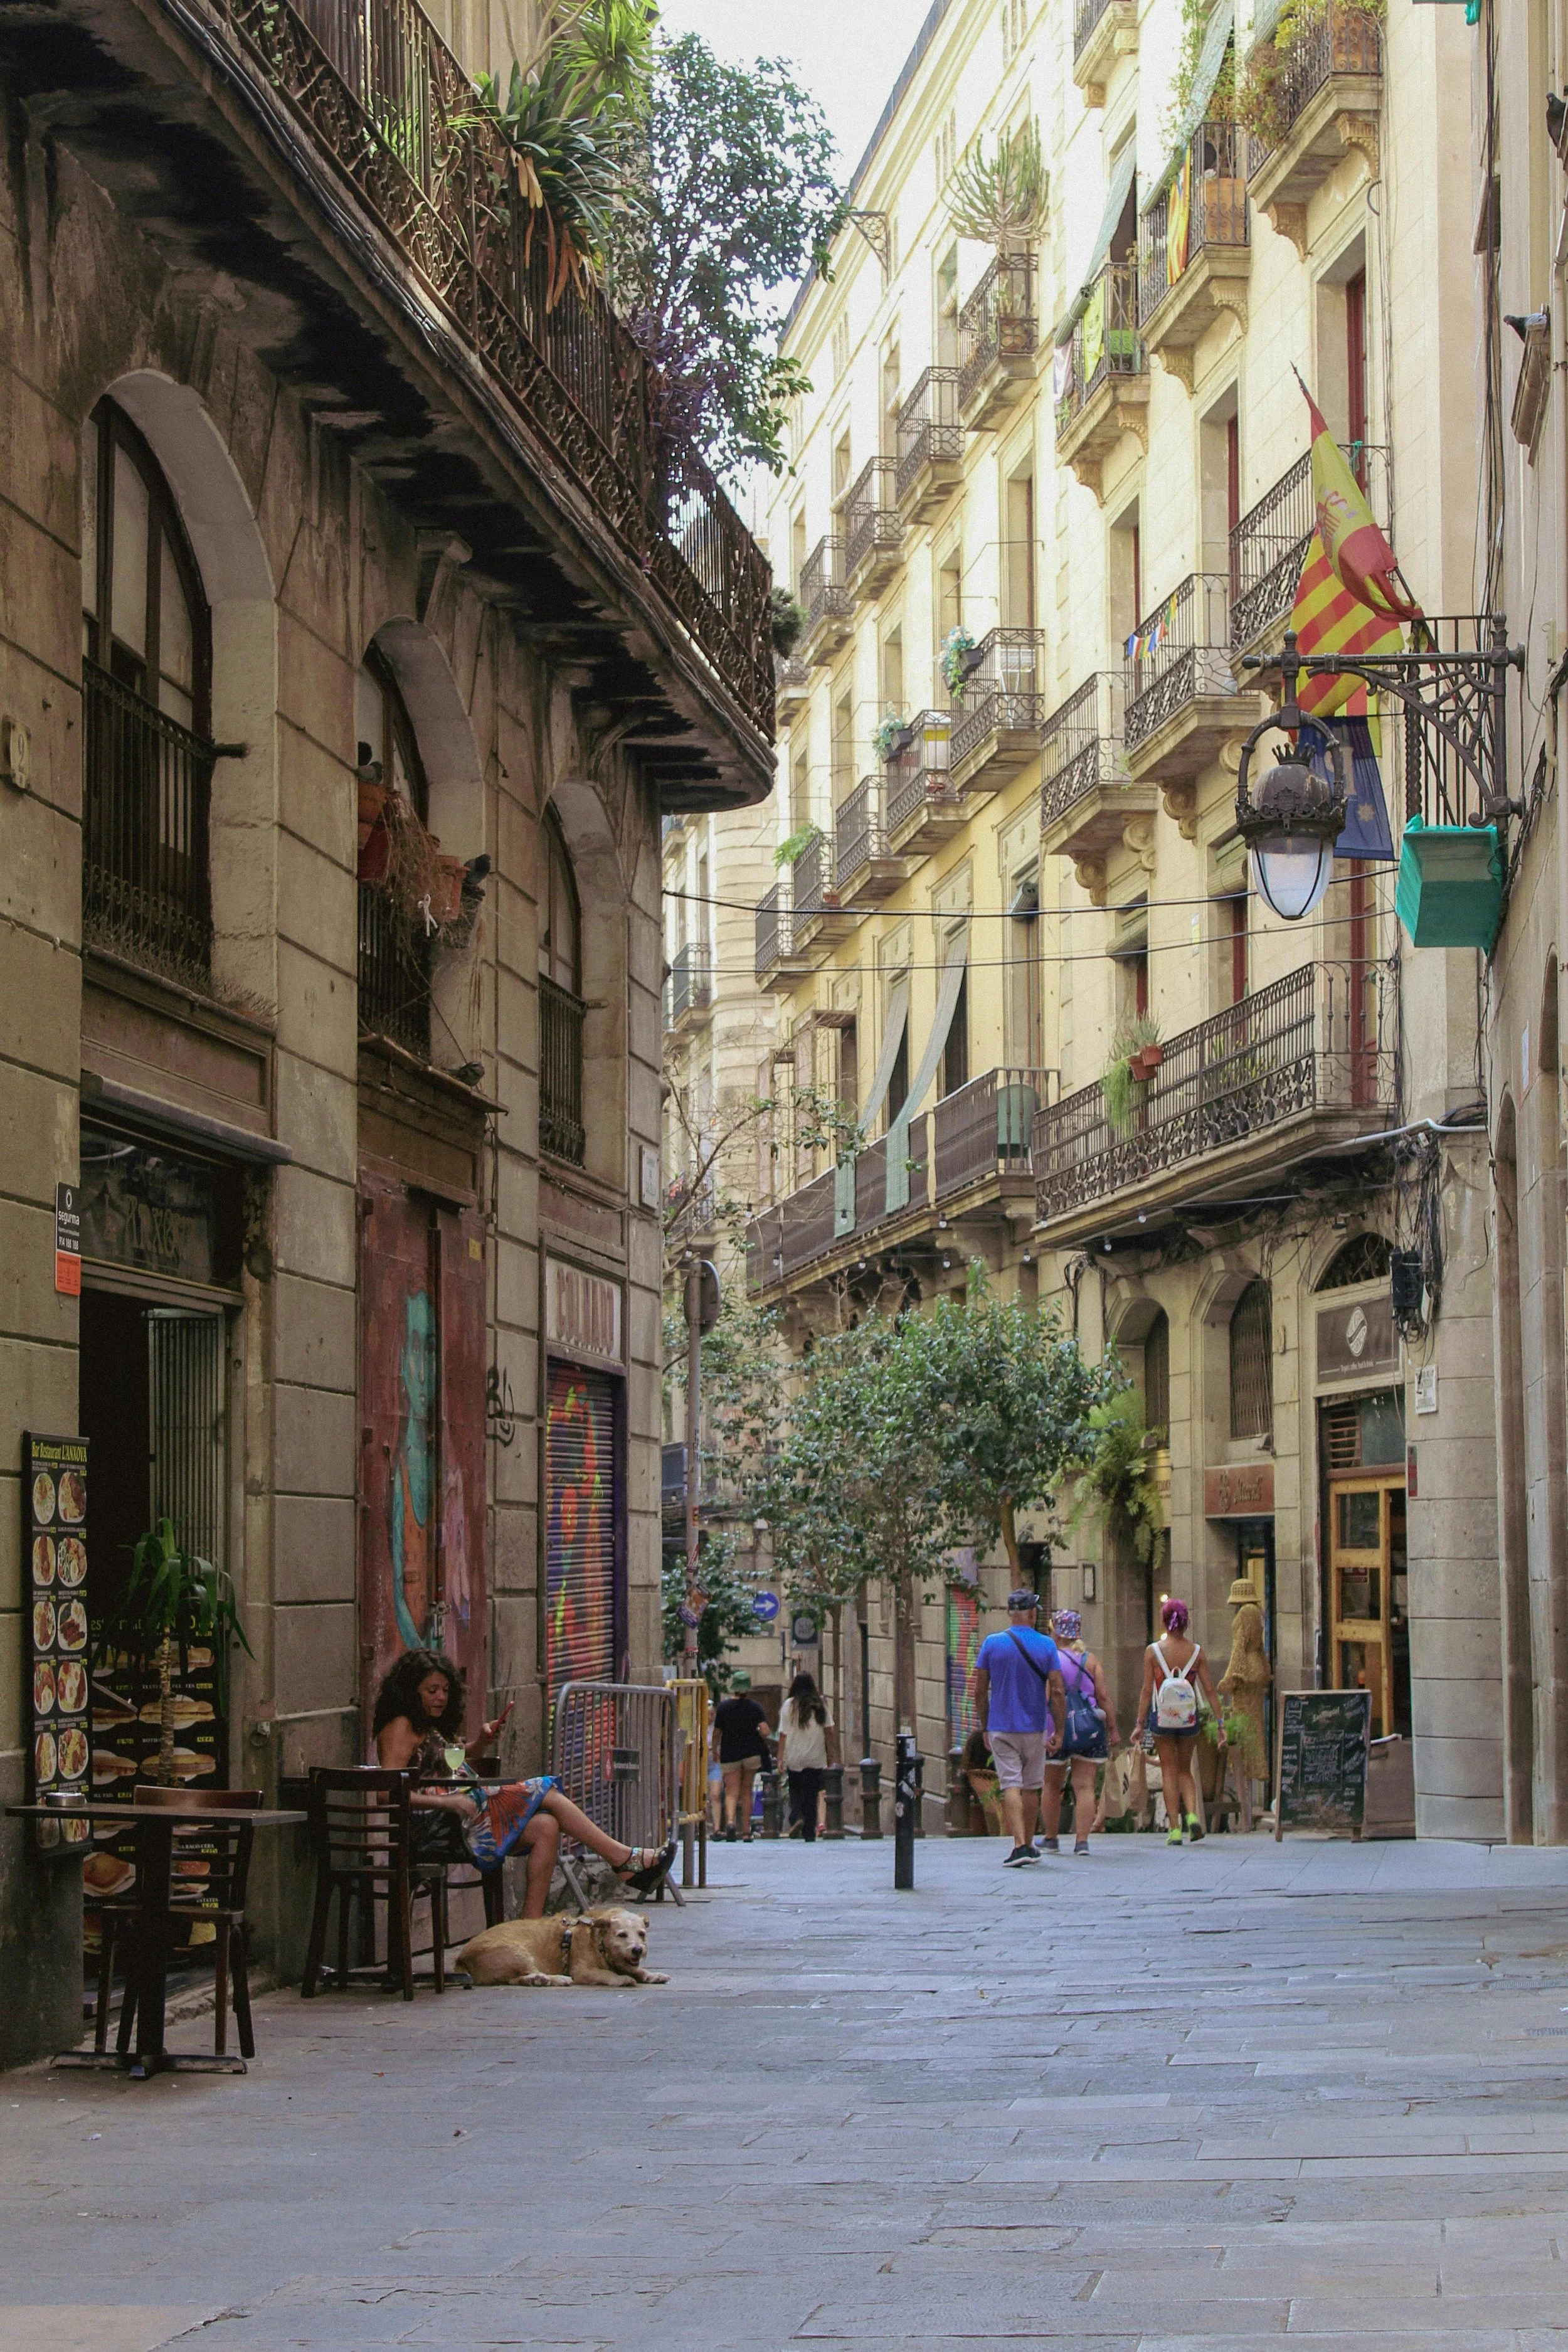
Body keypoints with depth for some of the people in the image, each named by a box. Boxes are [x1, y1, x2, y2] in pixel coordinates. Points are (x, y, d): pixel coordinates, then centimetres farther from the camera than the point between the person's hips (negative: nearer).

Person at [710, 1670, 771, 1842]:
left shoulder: (723, 1706, -4)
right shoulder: (754, 1706, -4)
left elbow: (717, 1732, 0)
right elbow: (765, 1731, -11)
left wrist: (715, 1748, 18)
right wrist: (761, 1741, 12)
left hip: (729, 1753, -1)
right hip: (751, 1752, 1)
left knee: (732, 1792, -2)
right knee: (747, 1791, 11)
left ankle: (730, 1821, -29)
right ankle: (746, 1832, 12)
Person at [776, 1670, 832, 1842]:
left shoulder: (789, 1705, -5)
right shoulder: (820, 1705, 1)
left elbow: (783, 1734, -5)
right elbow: (829, 1729, 3)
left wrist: (780, 1758, -1)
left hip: (795, 1758, -1)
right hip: (816, 1757, 1)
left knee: (795, 1791, 14)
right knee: (812, 1795, 7)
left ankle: (797, 1817, -12)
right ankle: (810, 1833, 6)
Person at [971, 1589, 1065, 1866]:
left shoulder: (992, 1644, -4)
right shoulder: (1046, 1646, -5)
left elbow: (980, 1692, -1)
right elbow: (1057, 1692, -8)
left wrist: (985, 1728, 10)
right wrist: (1059, 1732, -2)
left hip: (1001, 1729, -1)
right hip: (1034, 1729, 1)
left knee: (1011, 1786, -5)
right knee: (1031, 1787, 15)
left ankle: (1020, 1845, -18)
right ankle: (1028, 1845, 25)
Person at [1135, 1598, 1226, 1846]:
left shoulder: (1153, 1651, -6)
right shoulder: (1197, 1651, -1)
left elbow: (1147, 1690, -7)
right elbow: (1209, 1689, -2)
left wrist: (1140, 1724, -2)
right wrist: (1220, 1723, 2)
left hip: (1162, 1717, -2)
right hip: (1189, 1718, 2)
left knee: (1169, 1772, 6)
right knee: (1185, 1771, 17)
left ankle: (1175, 1829, 1)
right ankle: (1192, 1814, -7)